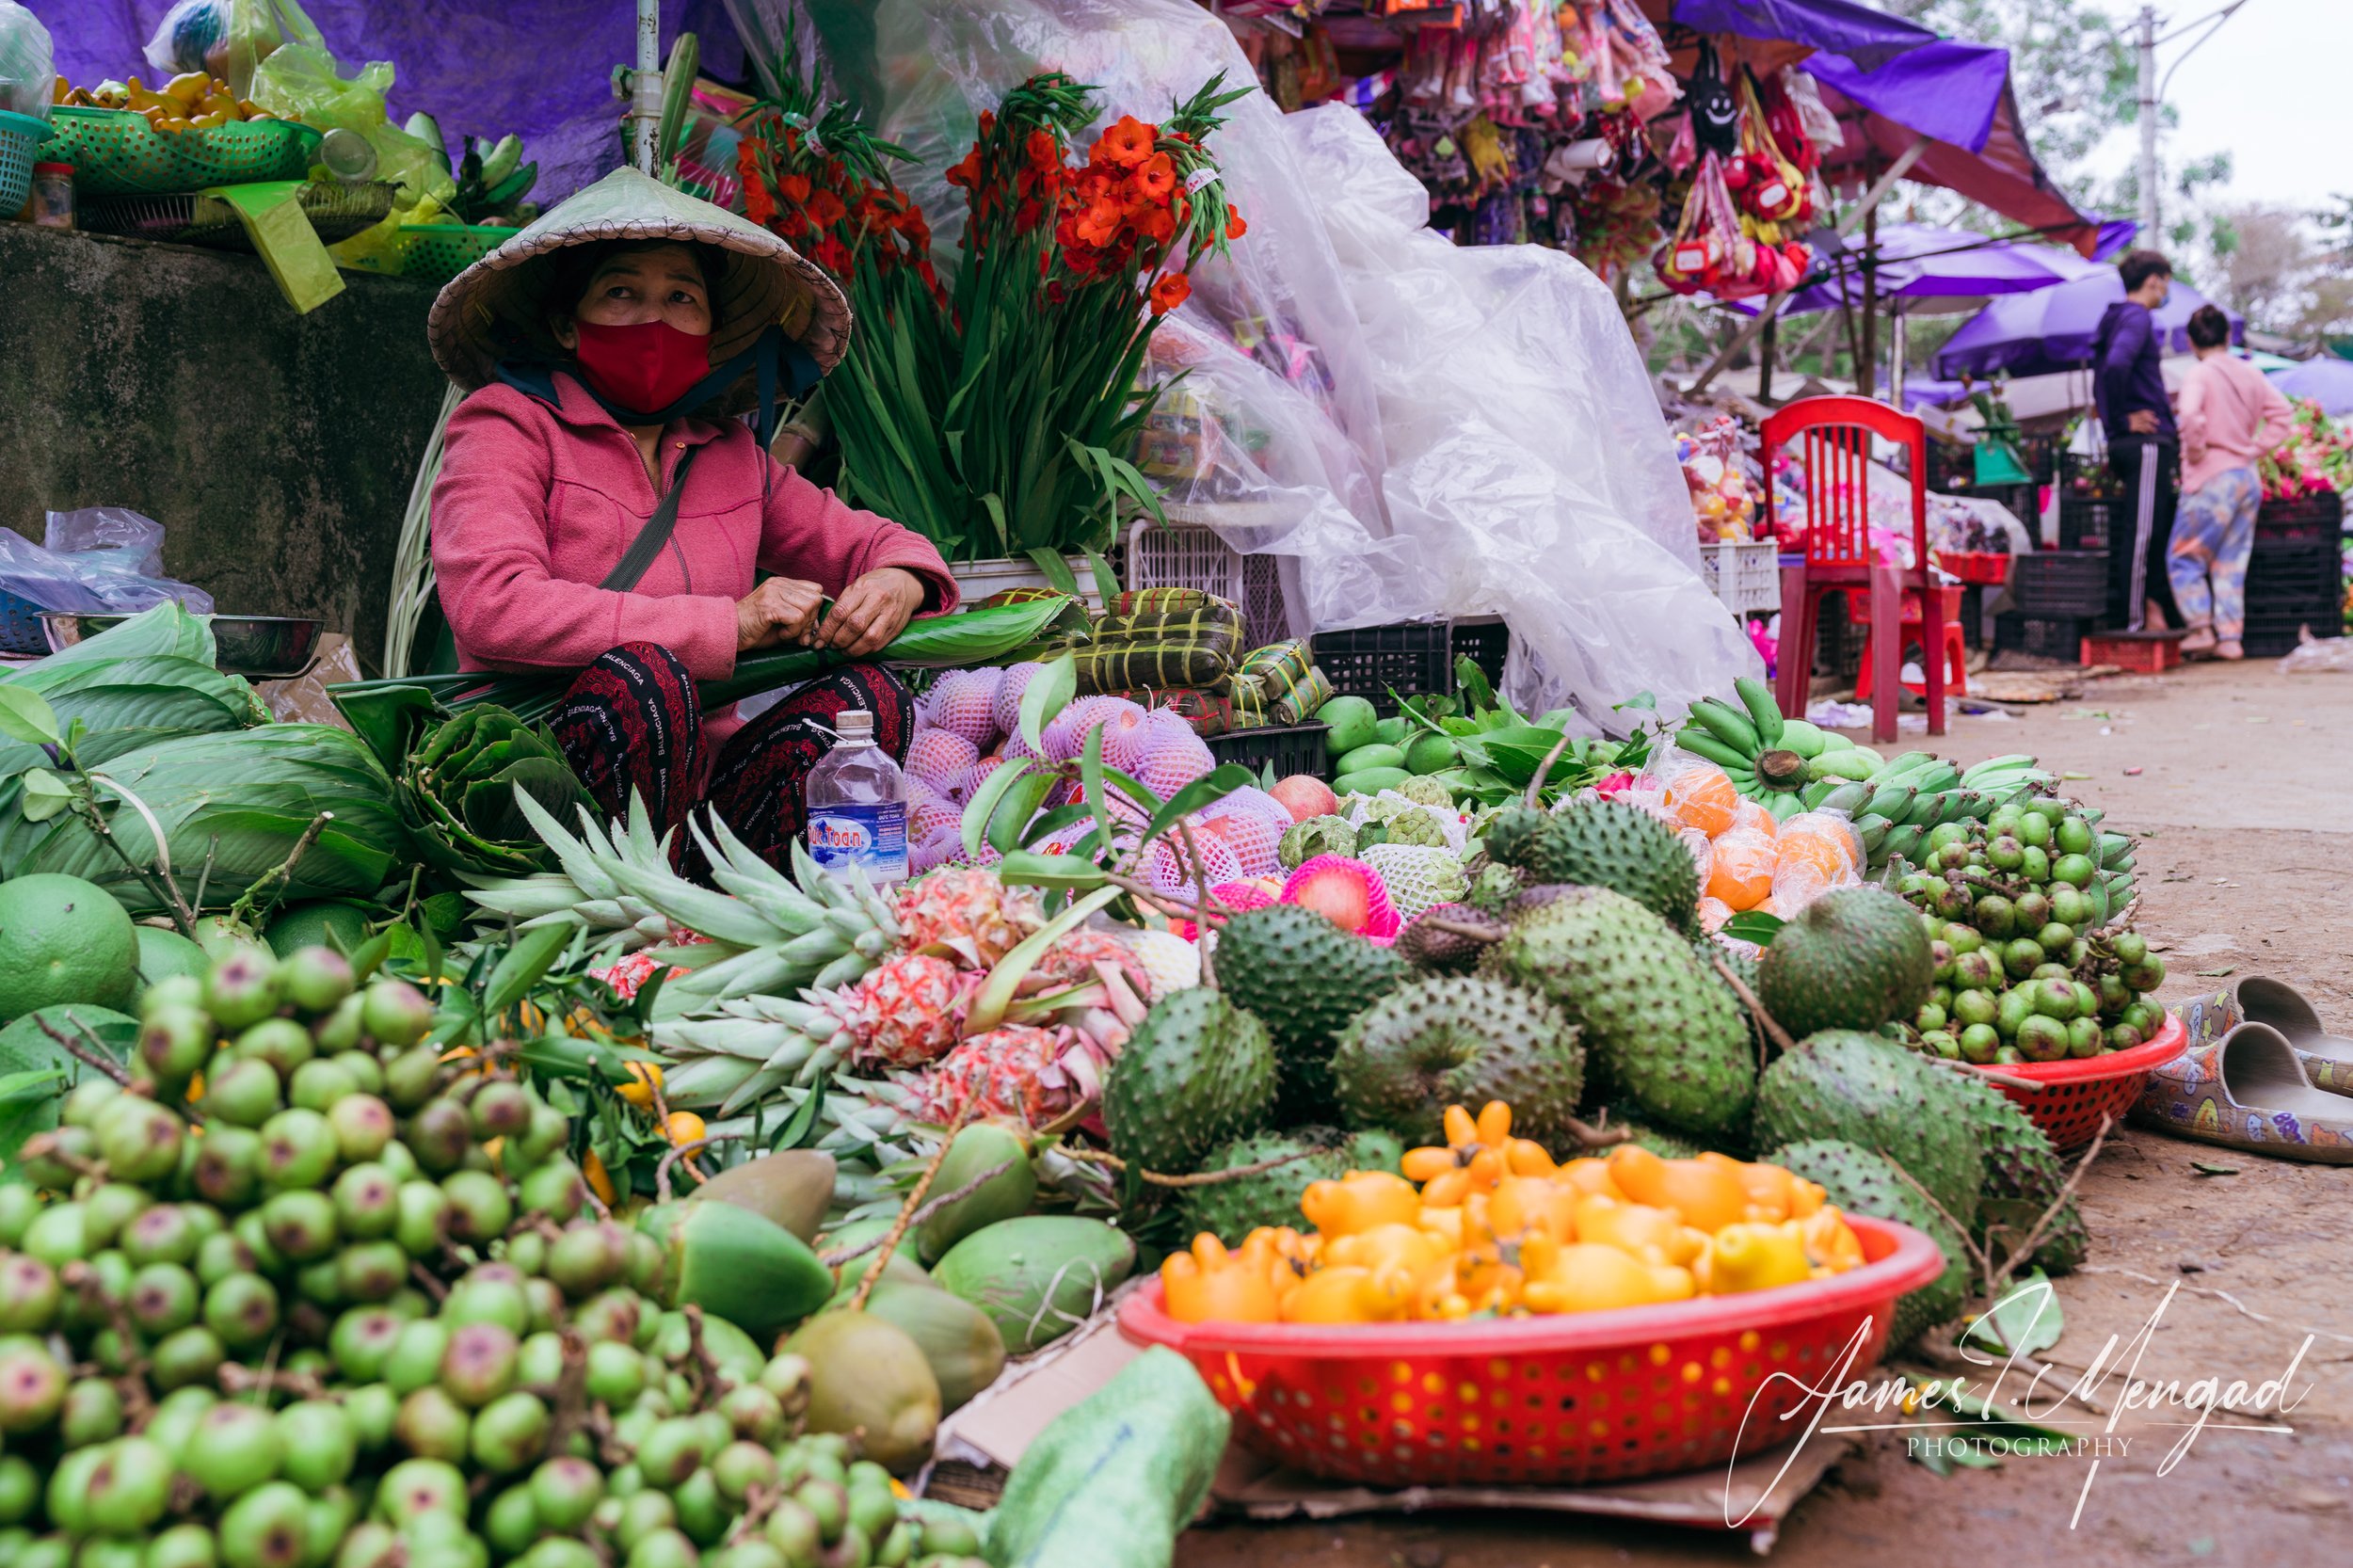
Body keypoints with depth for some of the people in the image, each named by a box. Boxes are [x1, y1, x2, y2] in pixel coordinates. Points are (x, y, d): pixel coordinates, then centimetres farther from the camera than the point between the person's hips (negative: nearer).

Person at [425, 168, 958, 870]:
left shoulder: (733, 455, 18)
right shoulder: (507, 423, 2)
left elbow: (866, 541, 26)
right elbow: (491, 608, -16)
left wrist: (899, 581, -3)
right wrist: (733, 624, -16)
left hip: (700, 787, 5)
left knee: (869, 693, -16)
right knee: (640, 677, -33)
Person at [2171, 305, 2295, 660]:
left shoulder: (2200, 374, -11)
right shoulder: (2251, 374, 9)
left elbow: (2190, 414, -29)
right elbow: (2283, 413, 9)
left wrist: (2195, 450, -14)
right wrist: (2256, 448, 9)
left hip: (2212, 480, -7)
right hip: (2249, 480, 7)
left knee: (2184, 559, 6)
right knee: (2231, 564, 11)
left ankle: (2201, 628, 0)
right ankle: (2230, 637, 10)